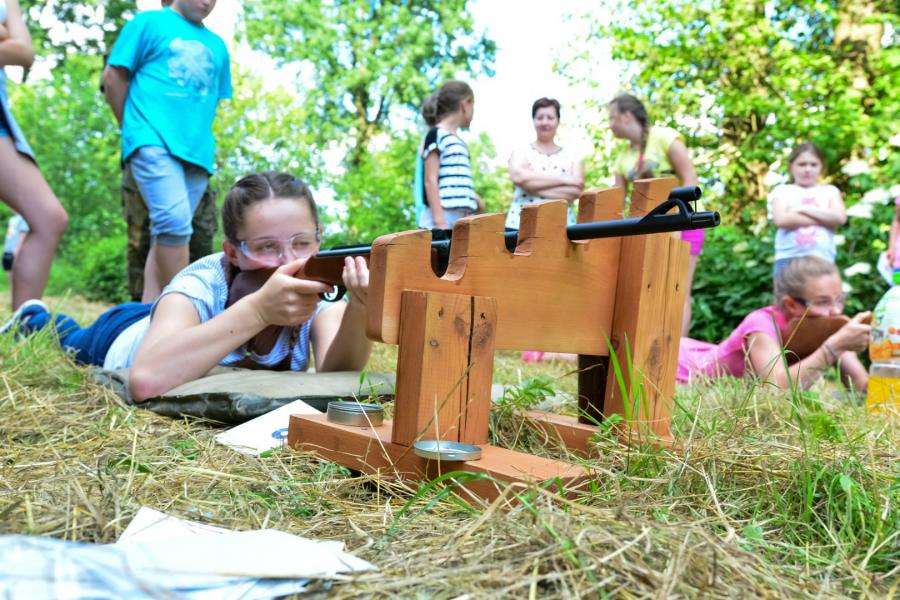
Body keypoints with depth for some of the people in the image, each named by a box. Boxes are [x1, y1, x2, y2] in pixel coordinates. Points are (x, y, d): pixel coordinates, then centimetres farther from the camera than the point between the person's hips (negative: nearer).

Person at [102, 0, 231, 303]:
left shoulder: (217, 45, 21)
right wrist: (136, 128, 12)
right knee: (174, 220, -22)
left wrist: (197, 134, 17)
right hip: (154, 141, -5)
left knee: (168, 231, 3)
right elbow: (113, 76, 7)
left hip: (197, 150, 5)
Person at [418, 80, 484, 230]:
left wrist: (475, 200, 9)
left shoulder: (458, 141, 21)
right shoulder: (436, 135, -2)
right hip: (443, 217, -8)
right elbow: (431, 180, -10)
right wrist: (440, 222, -17)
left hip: (462, 219, 8)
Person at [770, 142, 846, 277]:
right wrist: (825, 219, -5)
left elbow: (839, 218, -2)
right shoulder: (782, 191, 9)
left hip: (822, 259, 2)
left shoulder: (830, 191, 15)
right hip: (788, 259, -1)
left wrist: (804, 209, -5)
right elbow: (781, 220, -9)